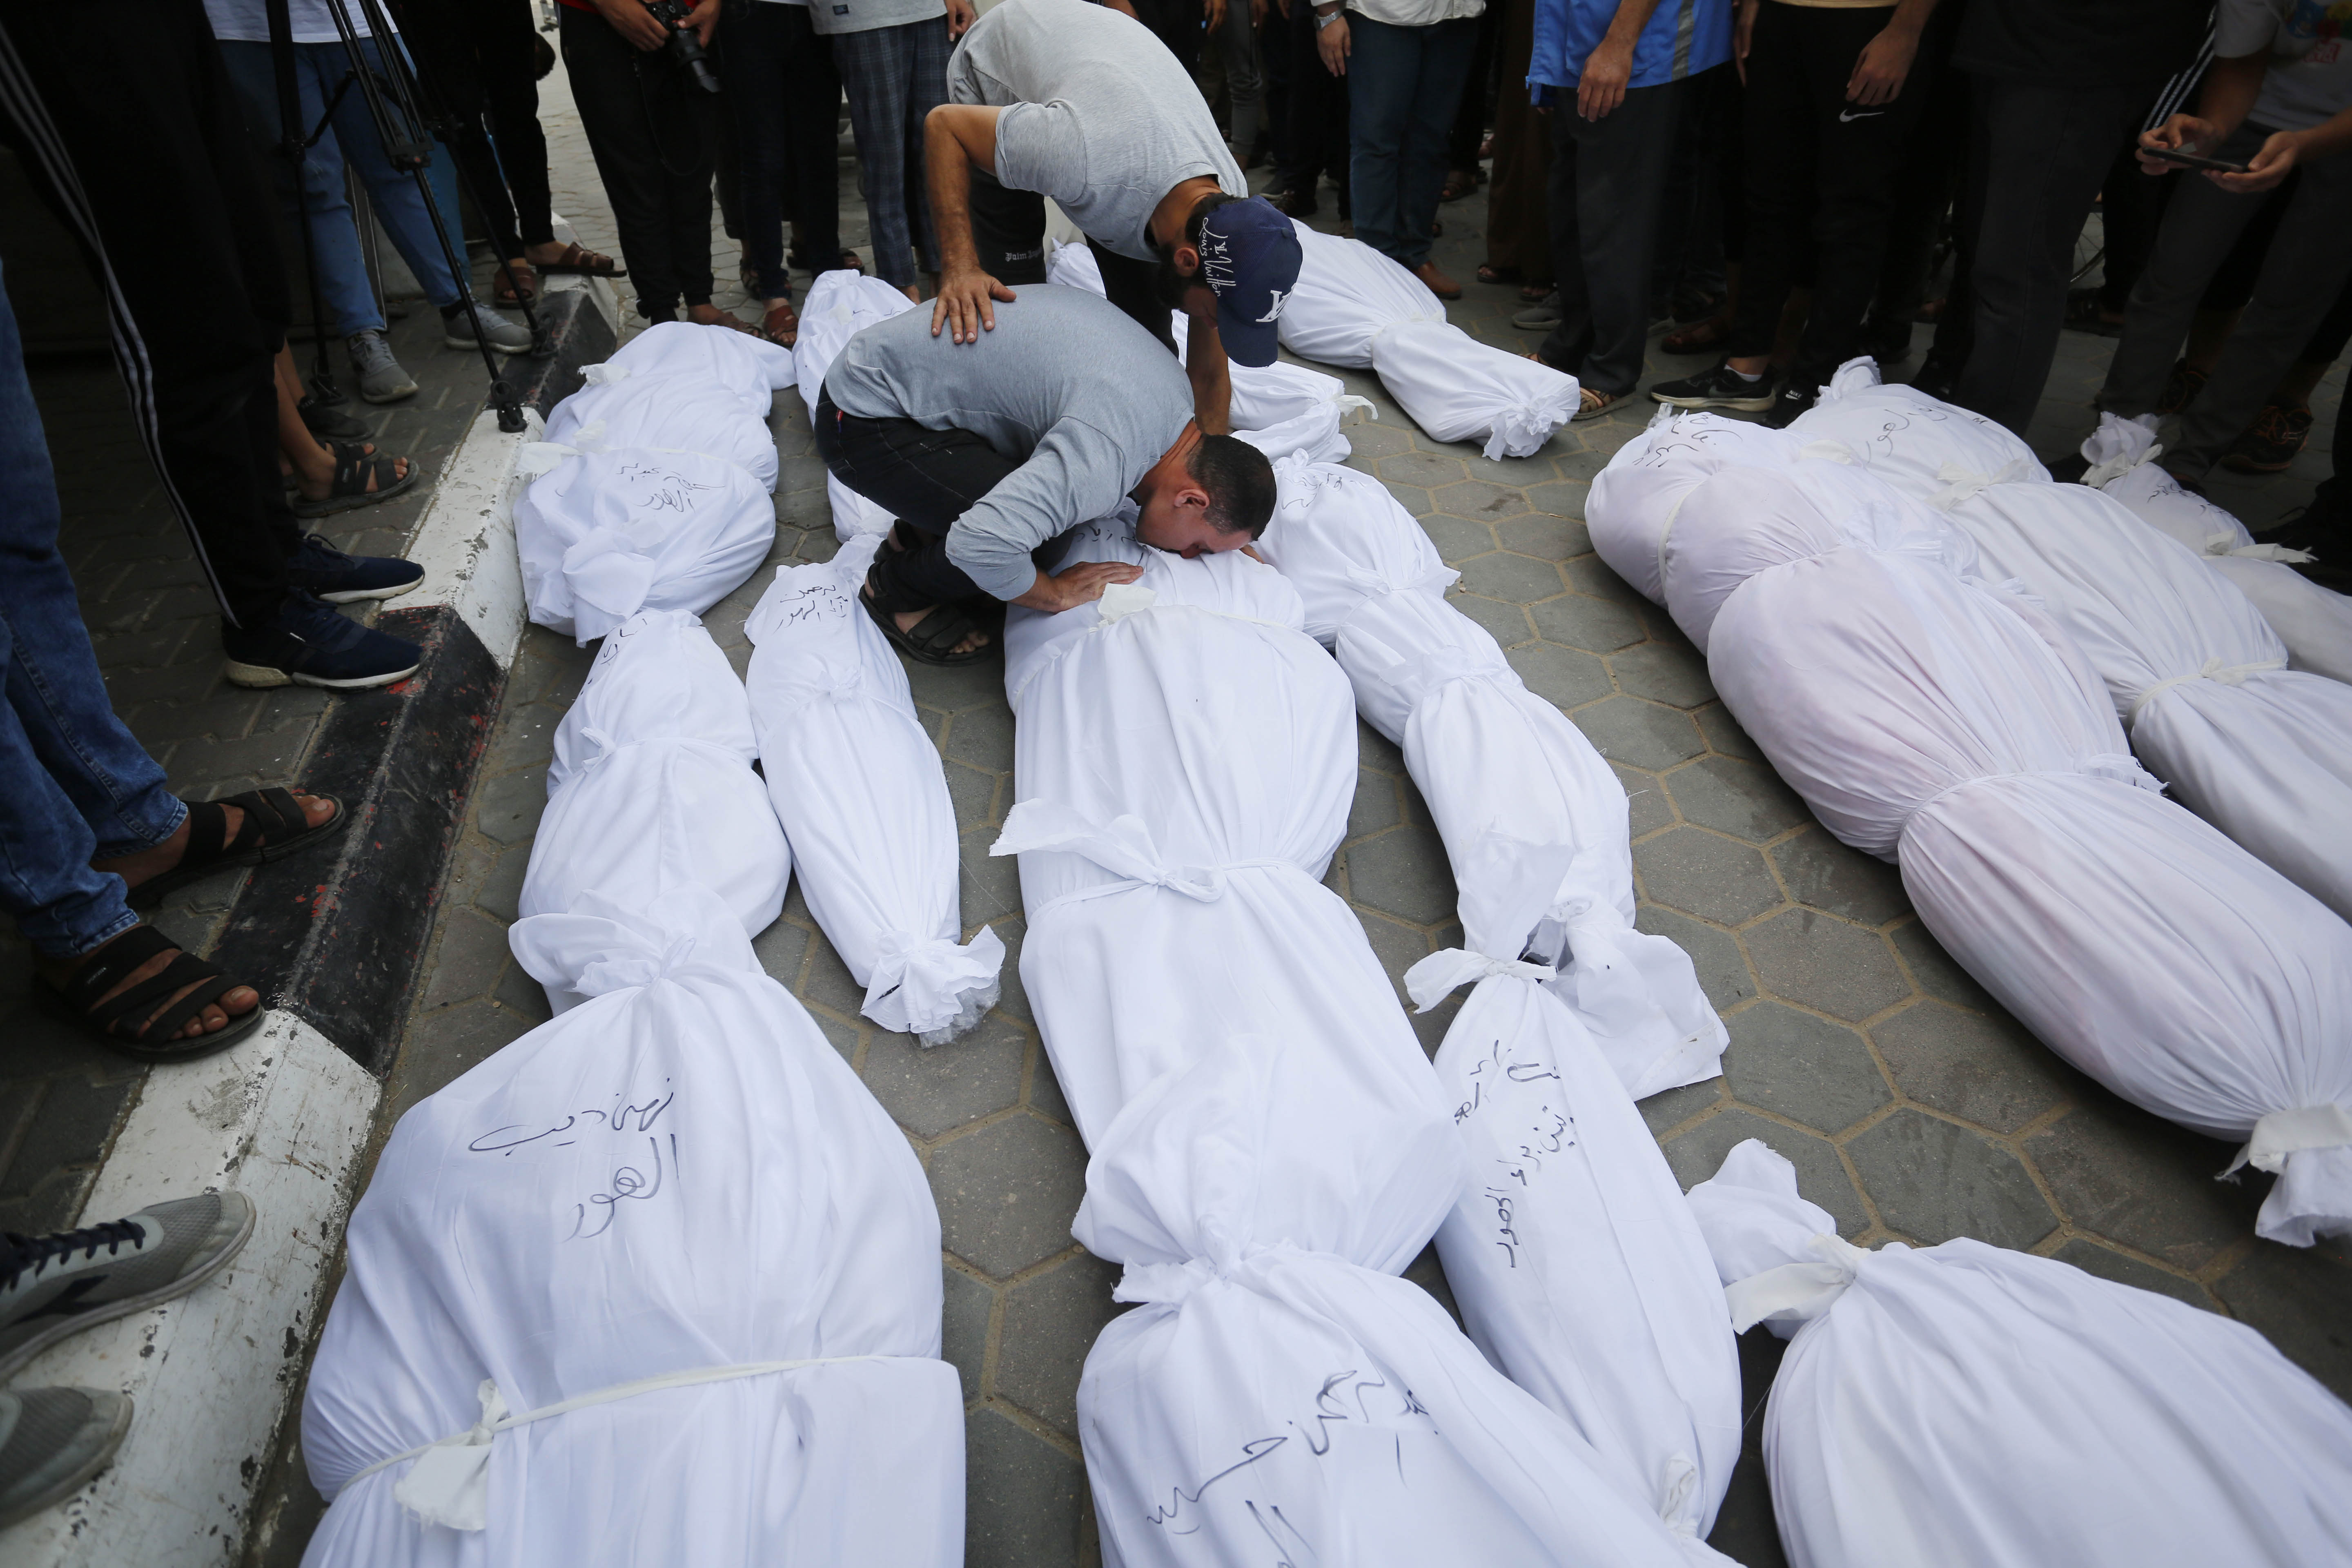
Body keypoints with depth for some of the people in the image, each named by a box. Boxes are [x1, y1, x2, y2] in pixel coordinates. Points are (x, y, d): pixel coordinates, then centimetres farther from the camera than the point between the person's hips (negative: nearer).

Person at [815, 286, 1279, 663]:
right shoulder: (1104, 458, -33)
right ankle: (899, 591, 6)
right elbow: (981, 543, -40)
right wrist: (1056, 592, -21)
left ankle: (920, 536, 21)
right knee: (1030, 542, -22)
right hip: (865, 422, -9)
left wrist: (1227, 546, 9)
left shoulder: (1178, 390, -3)